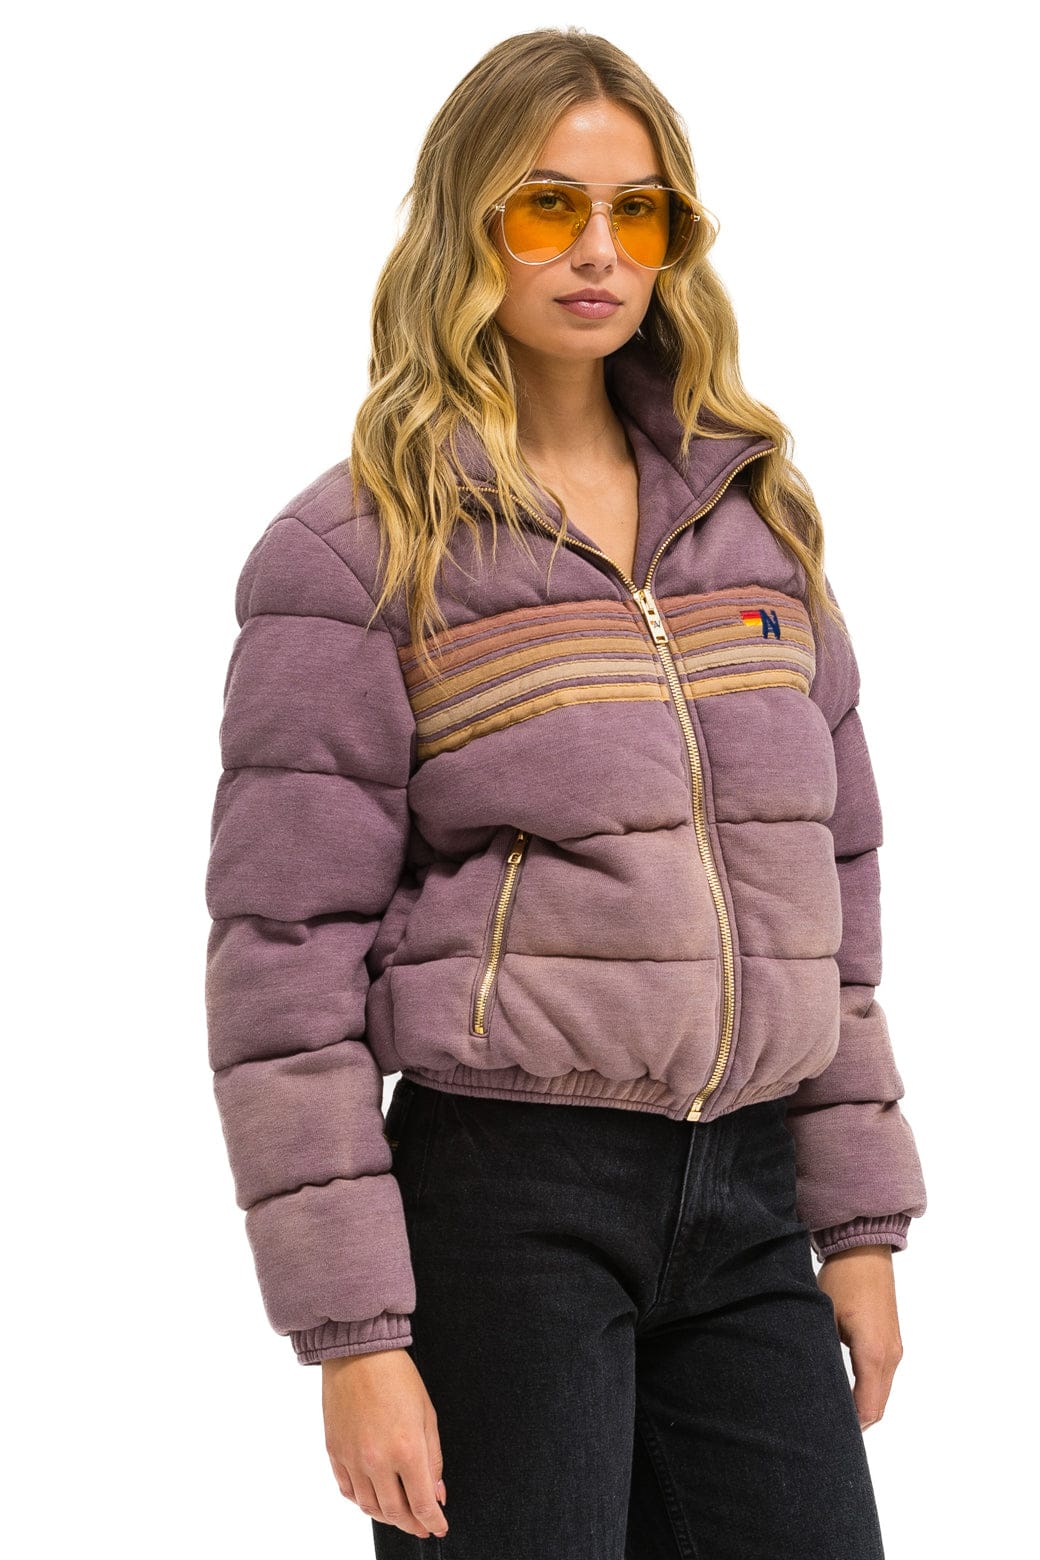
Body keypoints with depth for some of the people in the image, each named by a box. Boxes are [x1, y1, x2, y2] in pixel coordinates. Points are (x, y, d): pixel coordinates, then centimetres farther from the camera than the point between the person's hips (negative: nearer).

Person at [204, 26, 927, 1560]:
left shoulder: (755, 508, 12)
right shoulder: (354, 550, -4)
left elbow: (831, 875, 15)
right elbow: (284, 958, -7)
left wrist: (860, 1223, 11)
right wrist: (354, 1333, -11)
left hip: (747, 1197, 5)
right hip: (505, 1195, -4)